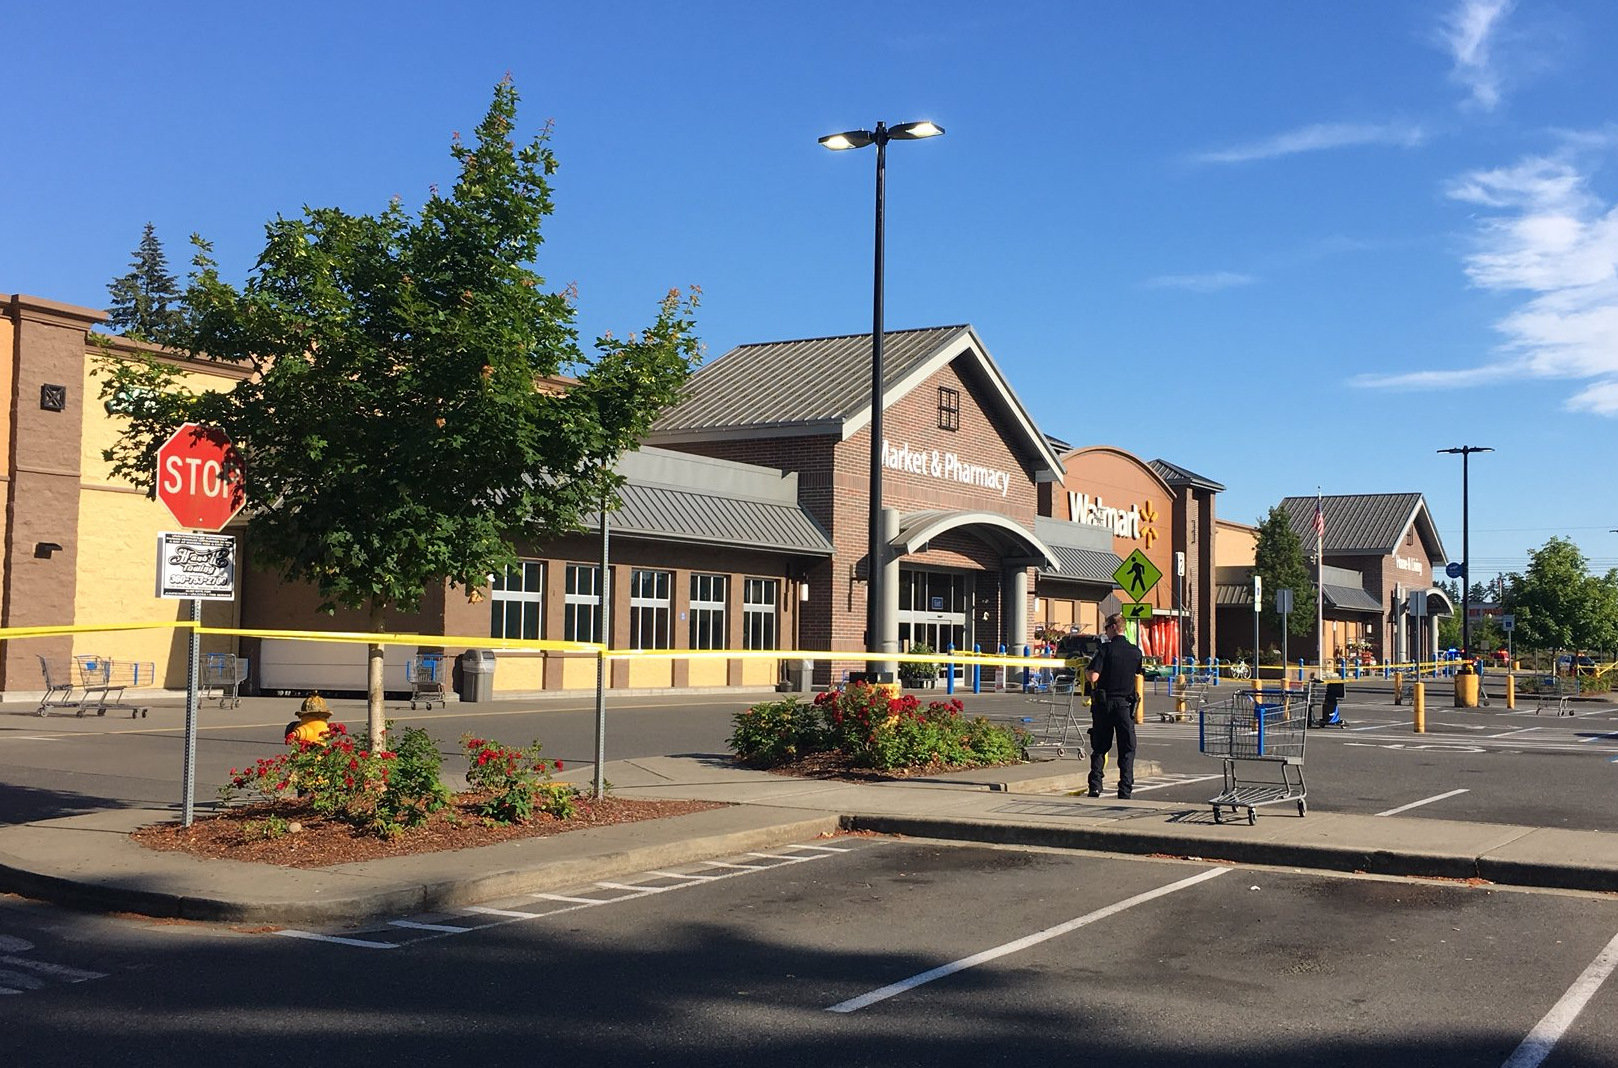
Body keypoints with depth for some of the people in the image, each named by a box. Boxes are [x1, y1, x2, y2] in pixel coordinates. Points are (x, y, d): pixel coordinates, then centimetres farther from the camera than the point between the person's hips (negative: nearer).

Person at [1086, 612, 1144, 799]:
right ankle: (1125, 790, 2)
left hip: (1104, 702, -2)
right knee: (1127, 749, 7)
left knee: (1100, 747, 9)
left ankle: (1095, 787, 3)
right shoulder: (1136, 652, 2)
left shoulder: (1106, 649, -10)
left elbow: (1093, 676, -18)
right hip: (1125, 704, 2)